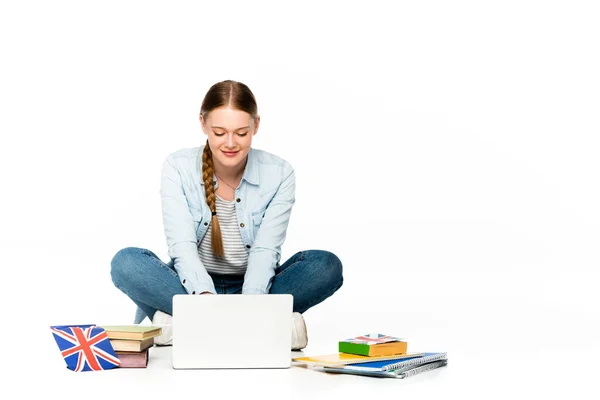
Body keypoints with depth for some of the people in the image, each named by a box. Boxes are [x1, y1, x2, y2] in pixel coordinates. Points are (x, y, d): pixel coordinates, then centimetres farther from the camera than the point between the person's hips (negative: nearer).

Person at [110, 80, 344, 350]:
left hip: (253, 289, 0)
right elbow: (182, 246, -19)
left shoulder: (279, 174, -8)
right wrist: (205, 296, -39)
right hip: (193, 288, 0)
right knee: (126, 262, -29)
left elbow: (265, 251, -16)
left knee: (327, 265, -26)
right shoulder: (177, 167, -9)